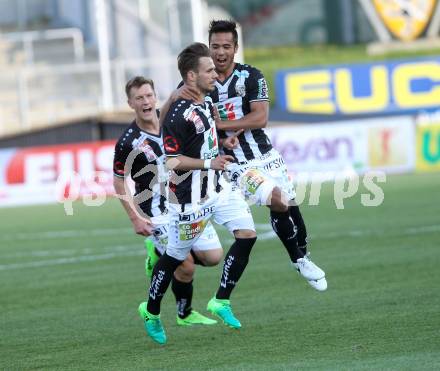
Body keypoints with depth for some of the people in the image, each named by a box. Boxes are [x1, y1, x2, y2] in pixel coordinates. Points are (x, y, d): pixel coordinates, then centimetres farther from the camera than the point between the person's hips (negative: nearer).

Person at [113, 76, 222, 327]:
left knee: (214, 256, 2)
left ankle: (159, 252, 24)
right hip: (158, 214, -6)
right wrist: (135, 219, -10)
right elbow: (119, 182, -5)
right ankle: (185, 314, 15)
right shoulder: (128, 143, -16)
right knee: (186, 267, -11)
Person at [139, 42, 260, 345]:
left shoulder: (206, 101, 6)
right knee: (176, 256, 6)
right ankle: (151, 312, 27)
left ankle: (221, 300, 7)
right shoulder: (179, 115, -23)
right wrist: (209, 163, -21)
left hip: (216, 188, 8)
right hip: (190, 197, -8)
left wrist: (222, 142, 7)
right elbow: (172, 161, -22)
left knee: (247, 234, -4)